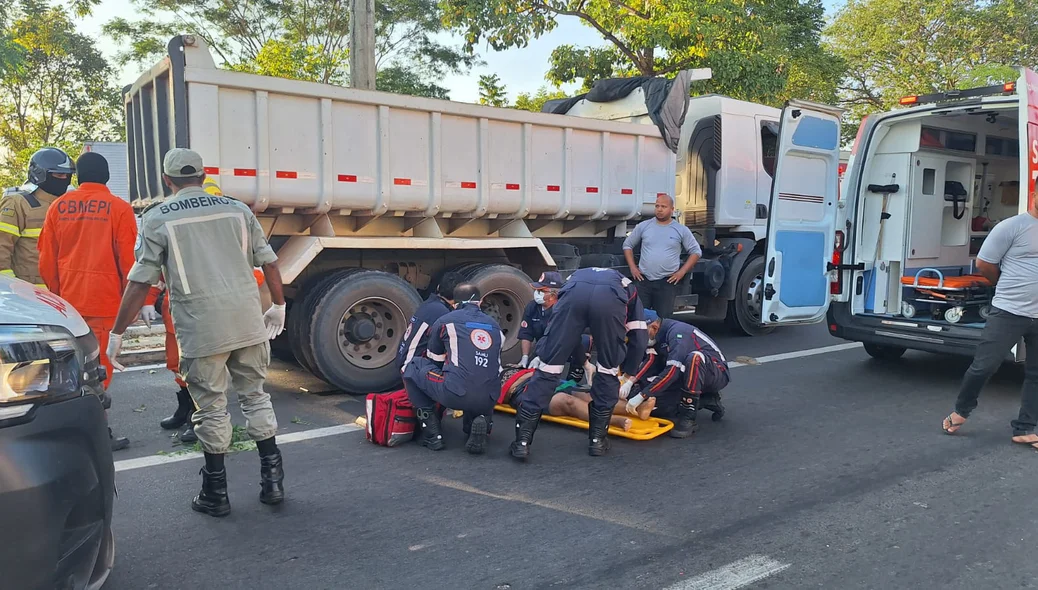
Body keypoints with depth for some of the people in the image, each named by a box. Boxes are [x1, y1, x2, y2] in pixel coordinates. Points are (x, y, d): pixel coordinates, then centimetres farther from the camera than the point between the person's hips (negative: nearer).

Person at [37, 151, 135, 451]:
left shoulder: (58, 206, 7)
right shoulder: (118, 207, -6)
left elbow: (46, 260, 8)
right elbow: (127, 258, -8)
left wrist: (56, 294, 20)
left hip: (68, 299, 5)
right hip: (104, 300, -4)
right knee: (99, 366, 0)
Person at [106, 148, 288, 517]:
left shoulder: (157, 219, 1)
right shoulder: (237, 209, 9)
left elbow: (140, 283, -2)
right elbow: (268, 262, 11)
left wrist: (117, 334, 6)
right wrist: (278, 306, 24)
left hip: (201, 330, -3)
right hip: (249, 322, 3)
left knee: (211, 408, 8)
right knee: (255, 396, 15)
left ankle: (216, 494, 19)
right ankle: (272, 480, 18)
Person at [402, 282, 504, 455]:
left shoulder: (446, 321, 11)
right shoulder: (494, 325, 21)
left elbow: (433, 361, 23)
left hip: (455, 394, -4)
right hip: (488, 400, 4)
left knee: (413, 366, 18)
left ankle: (432, 433, 12)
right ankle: (482, 420, 5)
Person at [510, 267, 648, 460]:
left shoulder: (576, 275, 48)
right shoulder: (629, 289, 43)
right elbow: (639, 339, 33)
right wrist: (627, 376, 45)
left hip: (574, 292, 1)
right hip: (610, 299, -1)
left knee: (549, 366, 9)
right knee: (608, 371, 20)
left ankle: (522, 441, 8)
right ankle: (597, 438, 25)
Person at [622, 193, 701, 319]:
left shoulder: (681, 230, 3)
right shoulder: (643, 226, 6)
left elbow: (696, 251, 7)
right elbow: (627, 245, 14)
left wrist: (682, 272, -2)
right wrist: (633, 267, 3)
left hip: (667, 283, -1)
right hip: (643, 280, 1)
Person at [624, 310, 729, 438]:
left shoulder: (677, 331, -26)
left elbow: (673, 370, -35)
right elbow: (652, 361, -6)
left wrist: (642, 395, -36)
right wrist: (630, 381, -22)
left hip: (717, 373, -8)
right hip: (690, 376, 8)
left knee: (695, 357, -40)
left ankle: (688, 418, -30)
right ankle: (707, 400, 8)